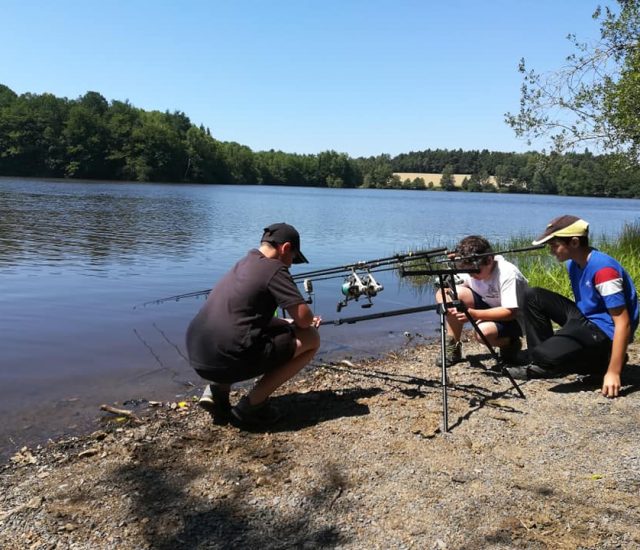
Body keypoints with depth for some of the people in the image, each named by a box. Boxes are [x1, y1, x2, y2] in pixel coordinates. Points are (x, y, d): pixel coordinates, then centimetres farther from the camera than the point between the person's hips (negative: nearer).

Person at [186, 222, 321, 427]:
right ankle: (252, 405, 2)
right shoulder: (275, 269, -4)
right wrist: (302, 322, 16)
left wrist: (287, 323, 26)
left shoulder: (242, 265, 21)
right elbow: (304, 319, -8)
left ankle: (217, 388, 16)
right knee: (311, 339, 5)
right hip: (228, 361, -9)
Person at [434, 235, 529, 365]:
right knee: (457, 293, -21)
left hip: (516, 318, -6)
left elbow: (511, 312, -32)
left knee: (484, 331, -38)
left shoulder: (508, 274, -27)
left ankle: (511, 345, -1)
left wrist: (473, 314, -40)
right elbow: (442, 291, -8)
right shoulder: (470, 268, -11)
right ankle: (452, 348, -9)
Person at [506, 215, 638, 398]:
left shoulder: (603, 269, -25)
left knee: (548, 355, -31)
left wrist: (613, 372, -28)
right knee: (534, 297, 2)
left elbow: (623, 323, -26)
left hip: (605, 332, -9)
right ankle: (541, 364, 3)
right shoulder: (574, 263, 3)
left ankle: (602, 361, -1)